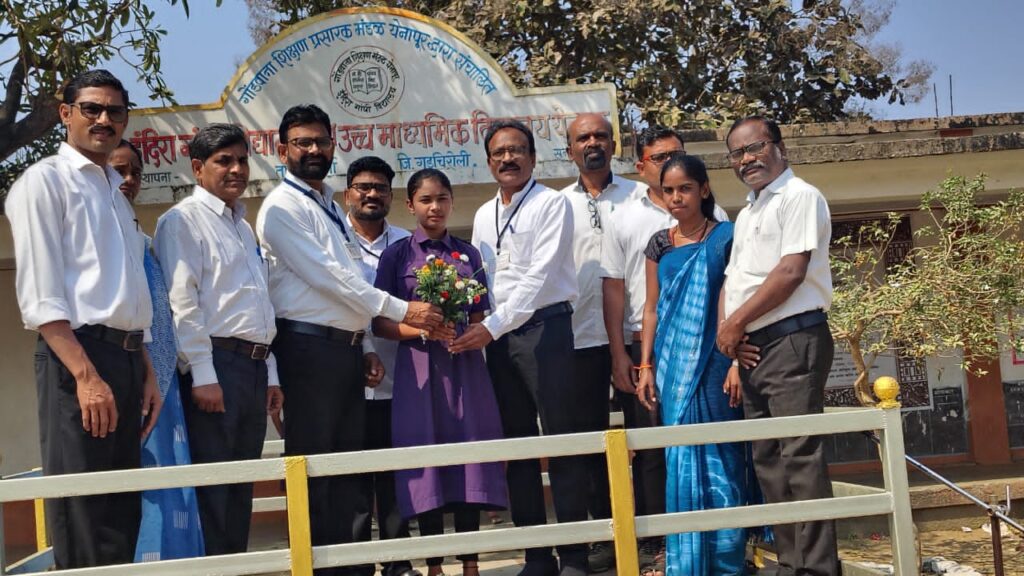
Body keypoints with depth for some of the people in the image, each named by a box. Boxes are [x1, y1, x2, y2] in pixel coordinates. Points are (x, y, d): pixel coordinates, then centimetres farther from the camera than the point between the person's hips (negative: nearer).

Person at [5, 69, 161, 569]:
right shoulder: (45, 180, -2)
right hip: (78, 356, -8)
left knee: (123, 514, 11)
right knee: (82, 521, -6)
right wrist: (86, 375, -20)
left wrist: (146, 372, 14)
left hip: (127, 358, 8)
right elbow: (39, 296, -12)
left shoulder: (116, 193, 22)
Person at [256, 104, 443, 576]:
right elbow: (326, 276, -14)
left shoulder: (330, 206, 20)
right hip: (309, 346, -8)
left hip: (347, 347, 8)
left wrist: (366, 346, 12)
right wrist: (401, 311, -14)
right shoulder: (283, 207, -6)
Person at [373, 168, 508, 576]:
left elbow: (480, 318, 13)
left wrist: (469, 335, -10)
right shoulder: (396, 255, 4)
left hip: (464, 366, 2)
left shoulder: (468, 254, 11)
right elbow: (380, 323, 0)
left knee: (468, 452, 0)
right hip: (418, 367, -2)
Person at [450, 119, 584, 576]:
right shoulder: (483, 216, 16)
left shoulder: (551, 203, -3)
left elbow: (540, 276, -13)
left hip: (545, 327, -6)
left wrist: (493, 326, -19)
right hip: (497, 335, 6)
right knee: (517, 444, 8)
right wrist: (471, 325, -1)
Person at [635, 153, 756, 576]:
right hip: (673, 364, 4)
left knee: (719, 458, 1)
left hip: (714, 362, -3)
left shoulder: (725, 237, -1)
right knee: (681, 460, 7)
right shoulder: (659, 245, 9)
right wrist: (646, 367, 5)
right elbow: (651, 309, 11)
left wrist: (737, 362, -12)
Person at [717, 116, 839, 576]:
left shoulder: (799, 196, -5)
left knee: (800, 458, -10)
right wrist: (734, 334, 5)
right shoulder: (746, 214, 22)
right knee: (769, 460, 10)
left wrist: (735, 322, -11)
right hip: (752, 346, 9)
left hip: (793, 340, -9)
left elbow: (792, 272, -15)